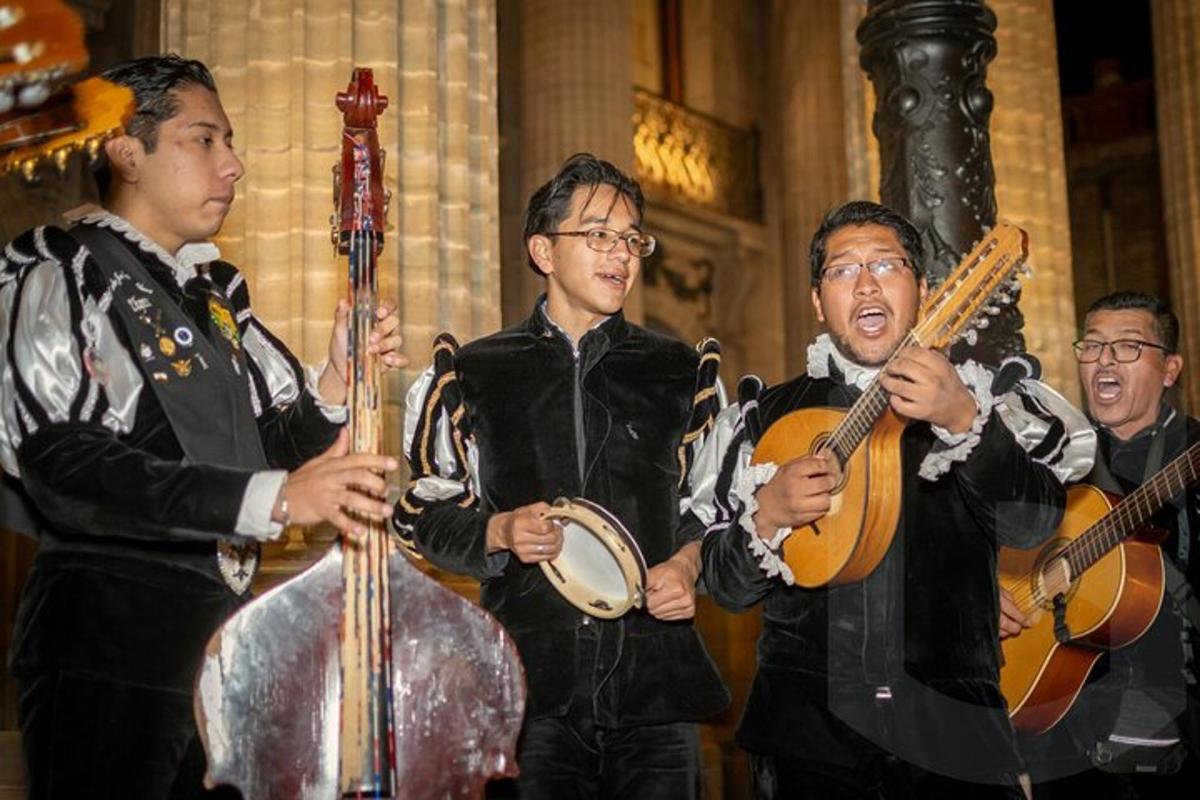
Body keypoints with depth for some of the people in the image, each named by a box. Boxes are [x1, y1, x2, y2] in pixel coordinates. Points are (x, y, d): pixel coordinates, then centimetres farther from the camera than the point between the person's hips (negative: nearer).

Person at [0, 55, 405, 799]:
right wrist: (276, 496, -29)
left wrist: (339, 381, -7)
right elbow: (63, 466, -22)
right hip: (109, 630, -7)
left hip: (221, 626, 8)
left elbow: (275, 446, 14)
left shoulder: (214, 290, 17)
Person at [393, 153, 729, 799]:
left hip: (655, 675, 1)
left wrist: (688, 561, -2)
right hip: (530, 685, -1)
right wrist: (498, 532, -8)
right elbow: (427, 514, 11)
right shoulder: (472, 375, 8)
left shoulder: (681, 373, 11)